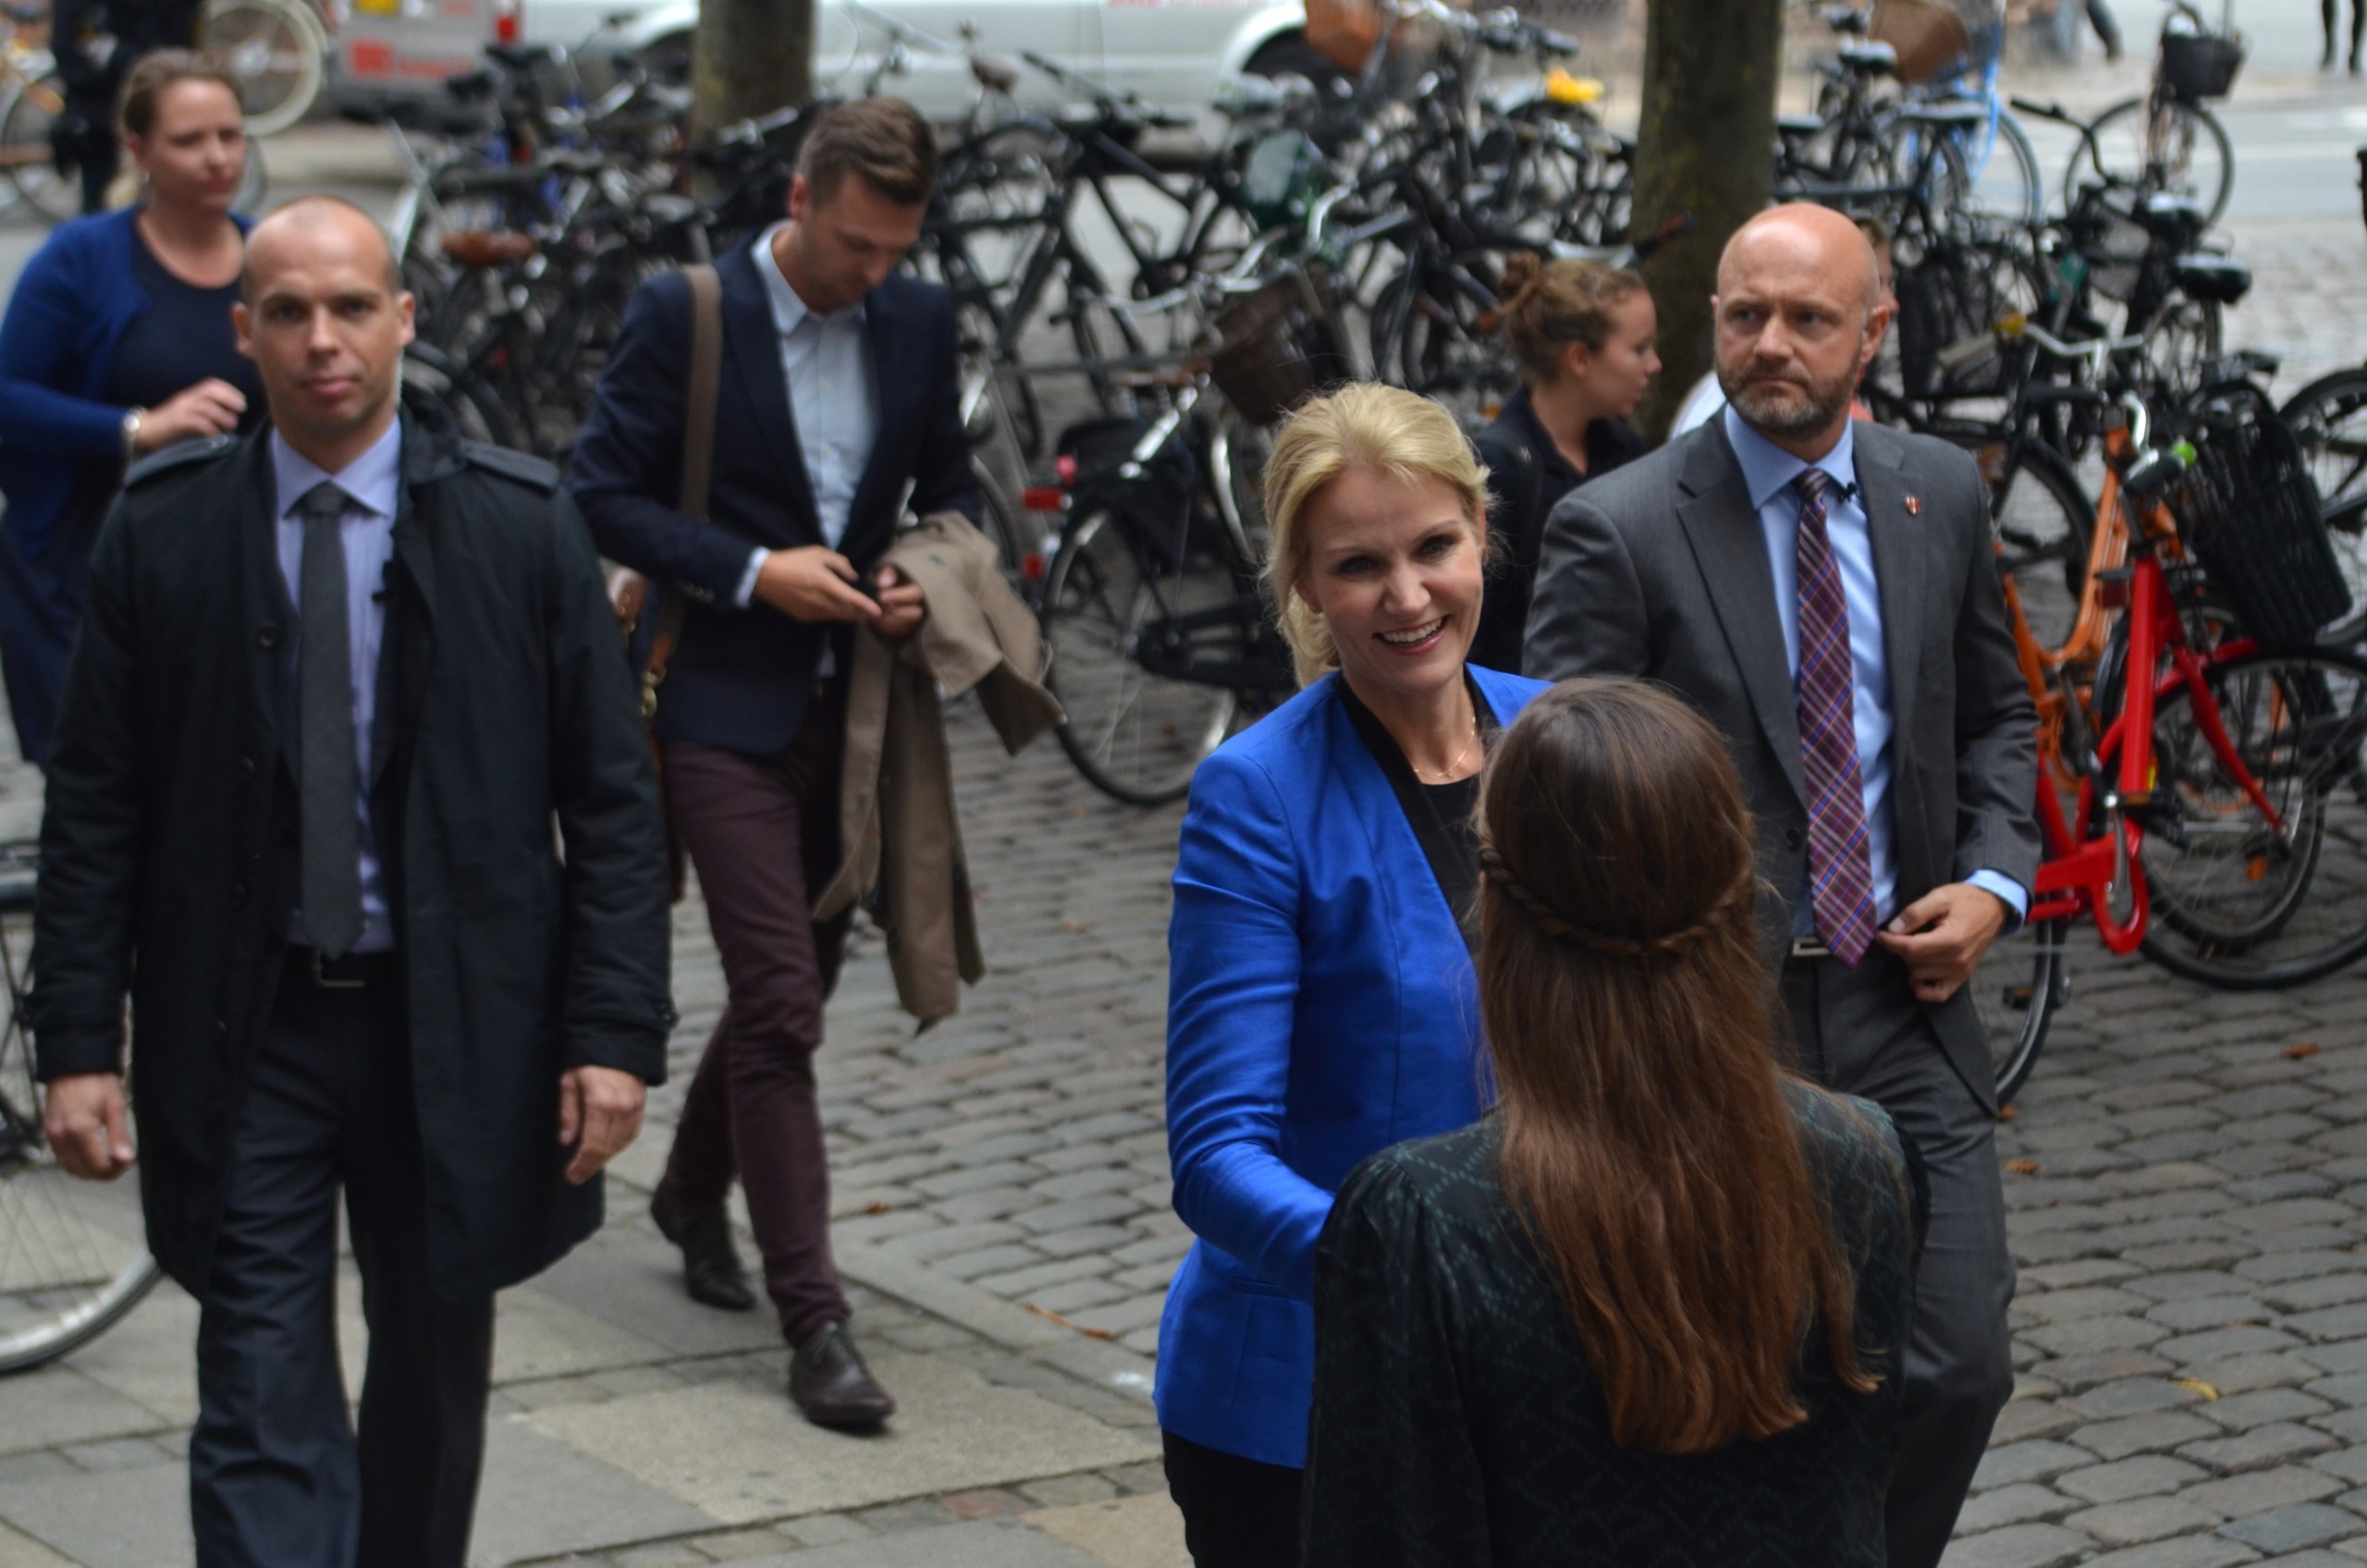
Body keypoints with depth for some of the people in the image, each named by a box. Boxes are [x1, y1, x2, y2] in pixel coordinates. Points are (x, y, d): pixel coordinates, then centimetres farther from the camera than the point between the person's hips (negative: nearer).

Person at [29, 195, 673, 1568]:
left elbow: (614, 800, -2)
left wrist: (616, 1033, -9)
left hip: (455, 1031, 1)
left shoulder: (523, 524, -3)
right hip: (244, 1035, -1)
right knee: (263, 1415, -6)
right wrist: (80, 1041, -5)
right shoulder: (162, 530, -1)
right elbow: (94, 810, 1)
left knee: (435, 1386, 16)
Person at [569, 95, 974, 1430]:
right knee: (782, 1002, -11)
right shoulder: (684, 316, -9)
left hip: (856, 704, 5)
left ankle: (695, 1190, 43)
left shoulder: (920, 321, 5)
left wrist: (930, 576, -5)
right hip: (727, 705, -5)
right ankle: (814, 1317, -9)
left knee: (797, 980, 17)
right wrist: (752, 570, -17)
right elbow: (604, 492, -7)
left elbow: (950, 485, 17)